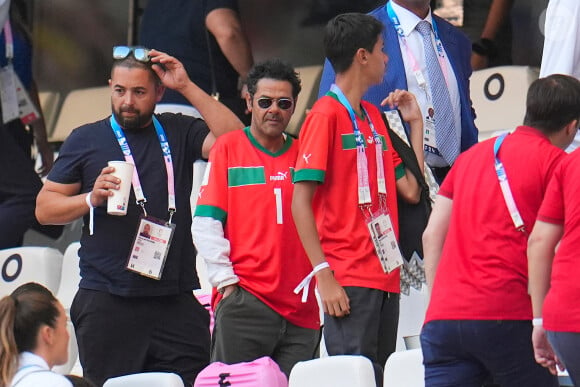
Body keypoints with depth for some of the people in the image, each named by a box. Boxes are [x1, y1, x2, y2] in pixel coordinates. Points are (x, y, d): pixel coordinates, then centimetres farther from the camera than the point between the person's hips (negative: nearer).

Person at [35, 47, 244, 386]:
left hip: (176, 302, 1)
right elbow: (45, 208, 11)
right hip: (106, 304, -1)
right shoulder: (86, 140, 12)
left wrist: (187, 87, -4)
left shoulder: (179, 133, 14)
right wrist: (92, 198, -8)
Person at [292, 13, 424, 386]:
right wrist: (324, 274, -18)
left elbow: (410, 190, 14)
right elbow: (301, 203, -11)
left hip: (385, 277, 8)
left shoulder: (374, 118, 17)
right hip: (349, 282, -8)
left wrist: (415, 123, 15)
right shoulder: (326, 115, -6)